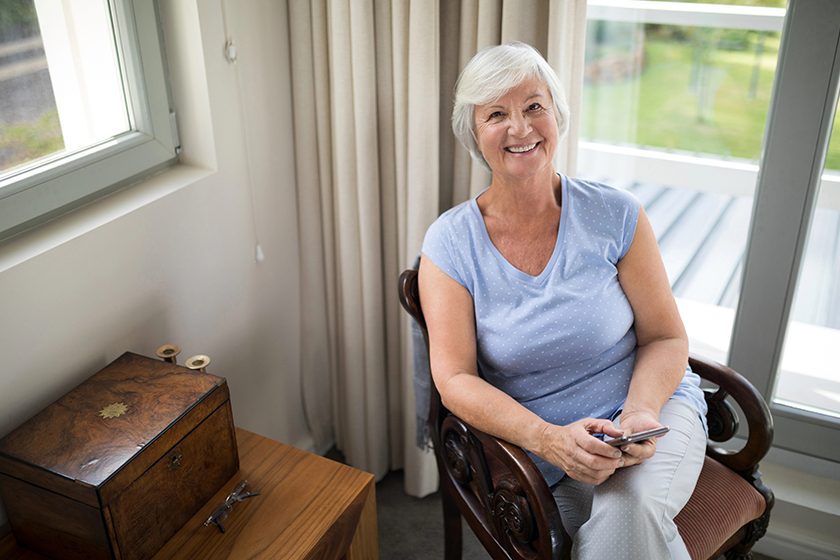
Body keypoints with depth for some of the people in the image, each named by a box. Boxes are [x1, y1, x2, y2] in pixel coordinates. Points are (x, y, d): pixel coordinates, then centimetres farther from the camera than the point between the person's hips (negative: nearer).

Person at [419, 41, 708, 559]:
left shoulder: (616, 216, -4)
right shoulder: (450, 244, -6)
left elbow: (665, 338, 0)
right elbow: (455, 380, -10)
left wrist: (640, 412, -20)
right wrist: (547, 438, -25)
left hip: (653, 404, 1)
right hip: (533, 445, 0)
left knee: (630, 507, -30)